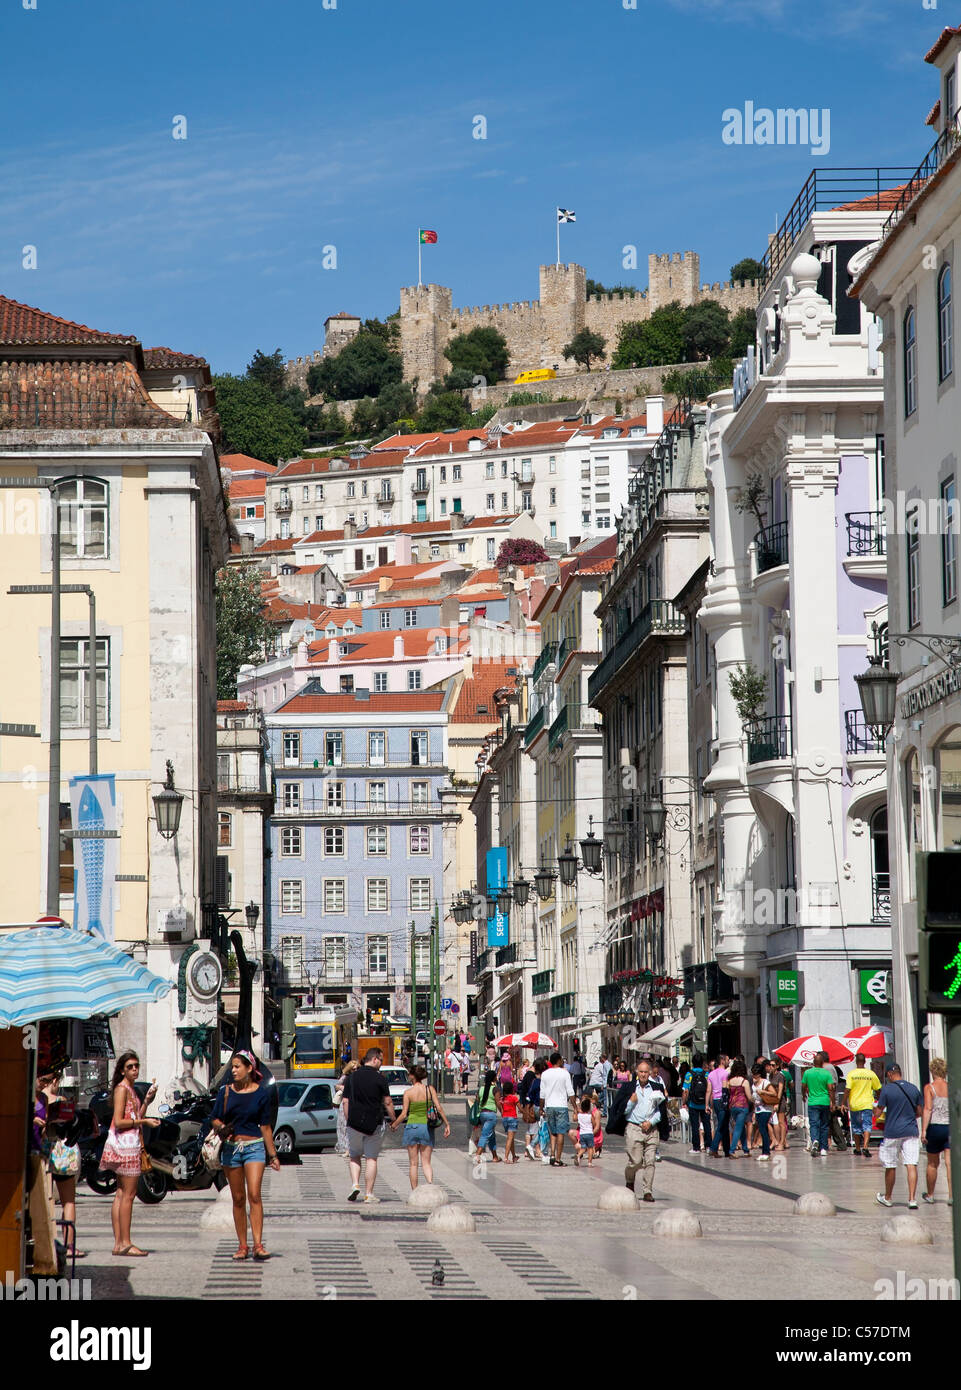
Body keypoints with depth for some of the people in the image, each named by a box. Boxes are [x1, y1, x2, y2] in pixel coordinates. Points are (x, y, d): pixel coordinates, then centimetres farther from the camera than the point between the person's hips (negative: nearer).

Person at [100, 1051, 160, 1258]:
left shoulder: (130, 1090, 19)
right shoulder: (122, 1089, -10)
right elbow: (119, 1122, -17)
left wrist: (147, 1100, 11)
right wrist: (144, 1122, -12)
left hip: (131, 1143, 10)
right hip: (125, 1143, -10)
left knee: (122, 1193, 8)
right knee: (128, 1194, -9)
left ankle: (119, 1242, 9)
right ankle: (125, 1243, -9)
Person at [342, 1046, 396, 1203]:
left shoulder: (352, 1077, 4)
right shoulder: (379, 1079, -6)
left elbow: (345, 1101, 5)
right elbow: (387, 1102, -2)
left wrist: (349, 1120, 13)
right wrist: (393, 1119, 11)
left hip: (354, 1123, 2)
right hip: (375, 1124, -2)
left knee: (354, 1156, 17)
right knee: (371, 1159, 4)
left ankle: (355, 1184, -3)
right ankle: (369, 1194, 4)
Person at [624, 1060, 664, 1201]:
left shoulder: (655, 1089, 9)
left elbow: (659, 1110, 10)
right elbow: (624, 1110, 6)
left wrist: (651, 1122, -3)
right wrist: (632, 1101, -9)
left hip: (651, 1129, 2)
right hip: (634, 1128, -2)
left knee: (650, 1161, -5)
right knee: (635, 1161, -6)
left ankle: (648, 1192, -1)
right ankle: (629, 1182, 23)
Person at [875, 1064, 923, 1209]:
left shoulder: (887, 1089, -7)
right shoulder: (914, 1089, 5)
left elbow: (879, 1112, -5)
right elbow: (919, 1112, 11)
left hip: (892, 1133, -3)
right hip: (911, 1131, 3)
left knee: (890, 1167, 9)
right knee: (911, 1165, -3)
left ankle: (887, 1198, 23)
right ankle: (912, 1199, -13)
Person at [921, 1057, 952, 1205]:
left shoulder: (929, 1087, -6)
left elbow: (927, 1109, -14)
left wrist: (923, 1130, -15)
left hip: (935, 1127, -2)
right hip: (950, 1127, 2)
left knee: (933, 1163, 12)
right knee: (950, 1163, -3)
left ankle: (930, 1194, 26)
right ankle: (952, 1195, -13)